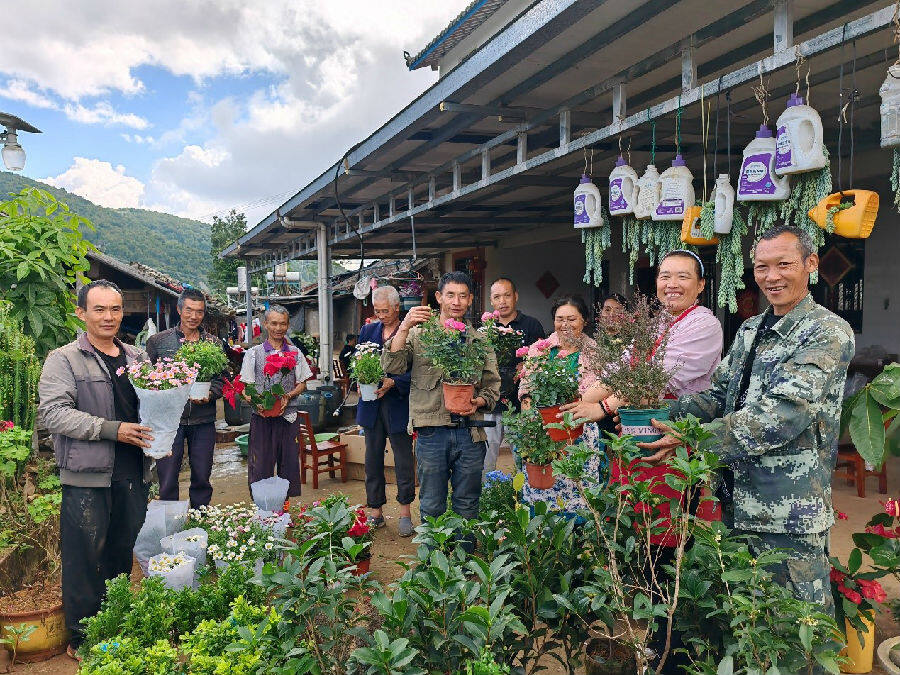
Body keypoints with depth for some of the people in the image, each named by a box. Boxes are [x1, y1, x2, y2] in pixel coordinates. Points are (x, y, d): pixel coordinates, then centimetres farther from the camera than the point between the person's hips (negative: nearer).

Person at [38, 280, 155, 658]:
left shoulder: (137, 358, 12)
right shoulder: (64, 360, -5)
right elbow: (52, 412, -15)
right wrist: (111, 429, -21)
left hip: (134, 474, 5)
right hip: (88, 477, -5)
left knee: (123, 555, 16)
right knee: (86, 559, 4)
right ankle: (81, 639, 21)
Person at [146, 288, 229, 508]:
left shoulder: (214, 343, 8)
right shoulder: (158, 341, 4)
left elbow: (222, 378, 7)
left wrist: (210, 393, -12)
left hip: (203, 420, 2)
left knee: (202, 479, 11)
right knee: (167, 480, 2)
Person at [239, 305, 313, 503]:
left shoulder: (295, 353, 8)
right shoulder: (254, 353, 4)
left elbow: (302, 384, 9)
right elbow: (245, 388, 1)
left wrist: (287, 396, -11)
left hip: (288, 416, 2)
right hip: (262, 417, -2)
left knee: (289, 463, 6)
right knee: (260, 465, 0)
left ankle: (285, 504, 17)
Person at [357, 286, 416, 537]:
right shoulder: (367, 331, 12)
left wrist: (393, 382, -20)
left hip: (398, 405, -5)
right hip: (371, 404, 5)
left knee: (403, 459, 2)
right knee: (373, 458, 10)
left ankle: (405, 513, 15)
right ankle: (375, 511, 21)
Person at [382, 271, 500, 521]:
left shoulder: (480, 341, 11)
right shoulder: (419, 334, 5)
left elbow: (492, 385, 10)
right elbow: (391, 367, -9)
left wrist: (479, 402, -11)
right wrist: (404, 327, -19)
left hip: (470, 433, 2)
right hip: (431, 432, -1)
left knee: (467, 508, 12)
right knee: (432, 509, 9)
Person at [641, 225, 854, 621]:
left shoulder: (828, 333, -12)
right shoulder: (749, 330, 13)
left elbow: (782, 414, -23)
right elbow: (718, 394, 9)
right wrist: (664, 417, -9)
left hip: (789, 513, -7)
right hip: (736, 502, 7)